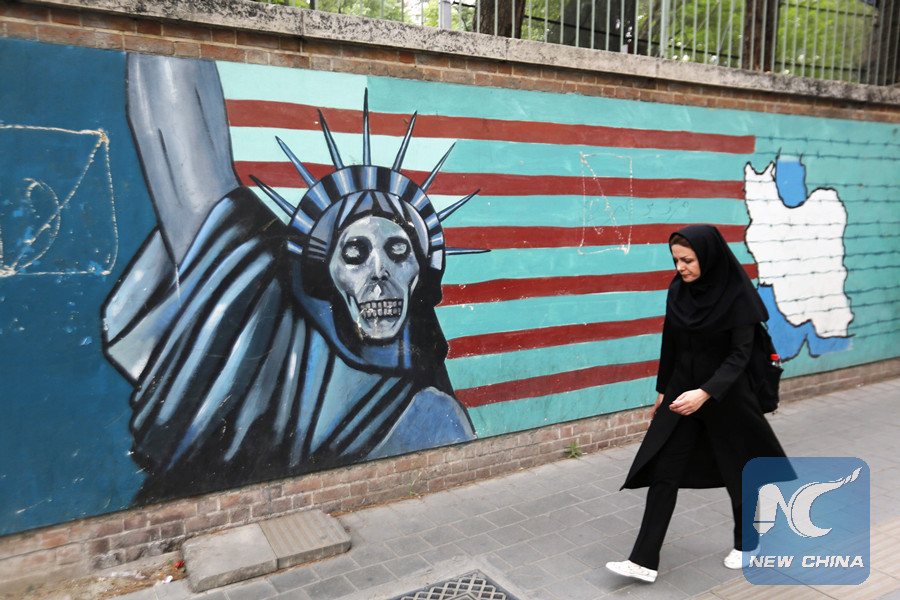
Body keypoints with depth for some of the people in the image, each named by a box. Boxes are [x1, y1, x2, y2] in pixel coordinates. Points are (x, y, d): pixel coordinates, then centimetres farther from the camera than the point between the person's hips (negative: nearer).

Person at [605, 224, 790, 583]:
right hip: (681, 392, 4)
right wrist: (663, 391, 14)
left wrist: (705, 393, -30)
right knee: (663, 472, 0)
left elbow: (740, 353, -18)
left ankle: (746, 543, 41)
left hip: (724, 394, -4)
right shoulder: (677, 291, -1)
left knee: (737, 470, 14)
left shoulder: (737, 295, -16)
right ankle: (644, 562, 4)